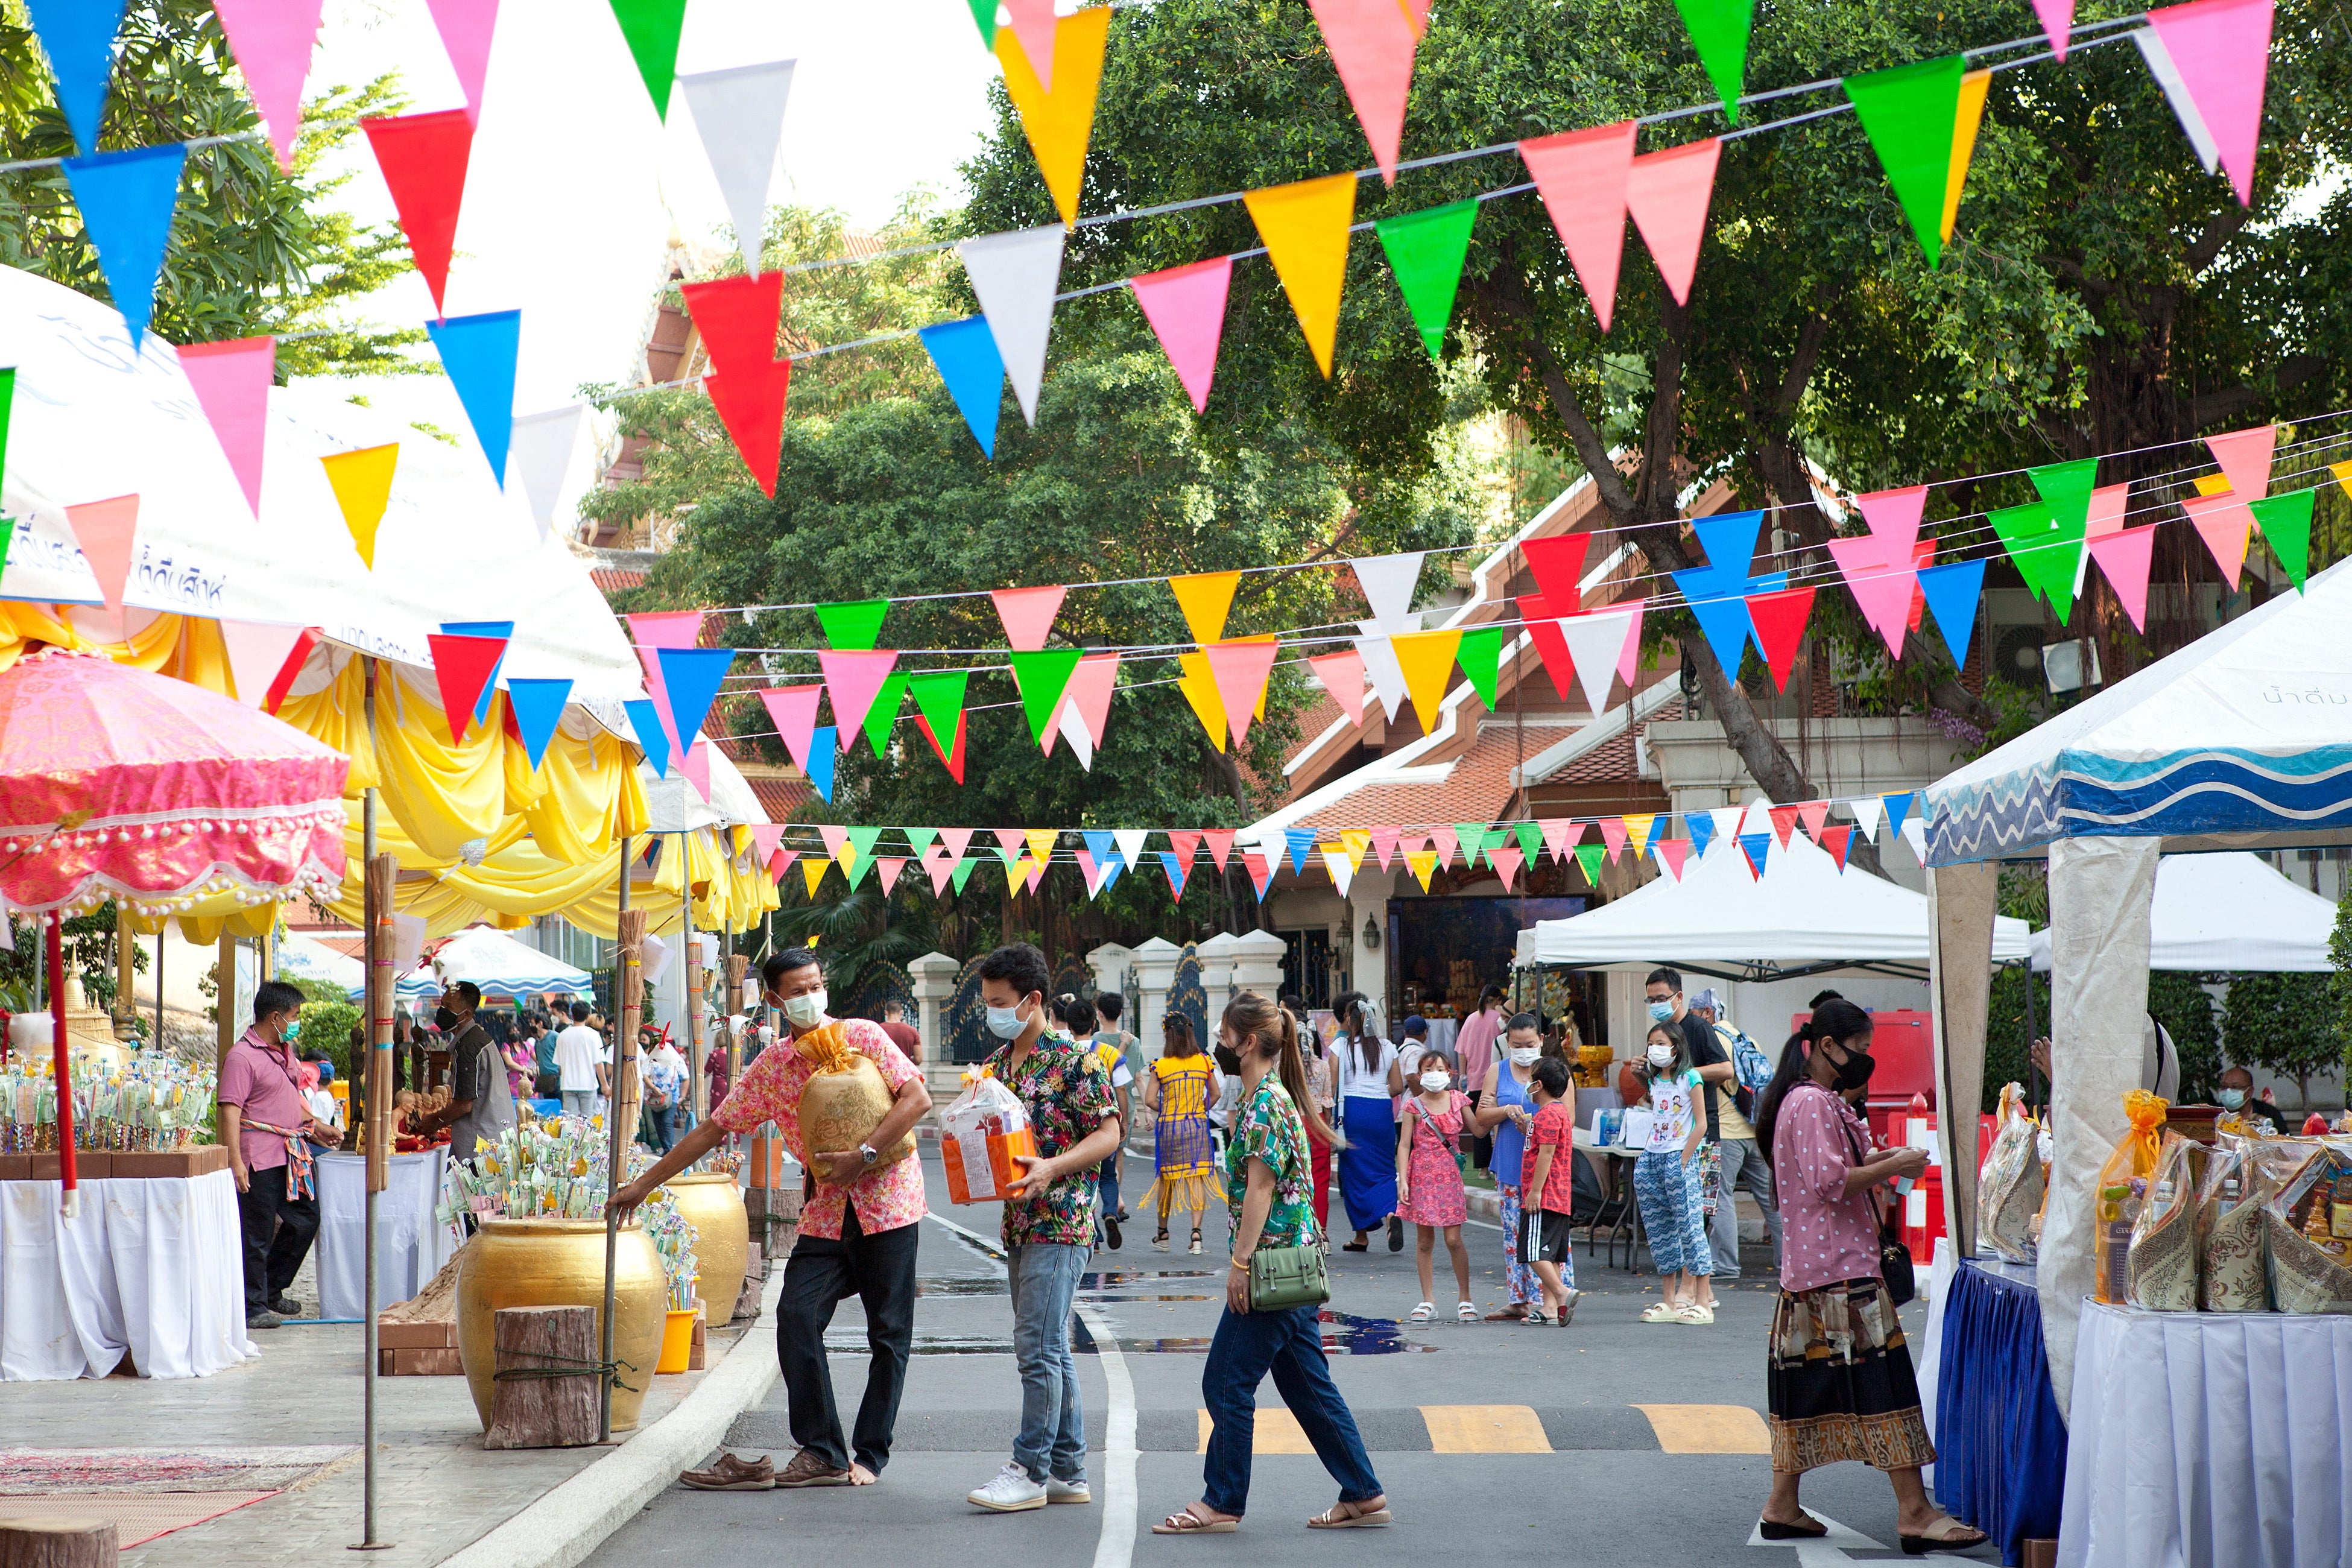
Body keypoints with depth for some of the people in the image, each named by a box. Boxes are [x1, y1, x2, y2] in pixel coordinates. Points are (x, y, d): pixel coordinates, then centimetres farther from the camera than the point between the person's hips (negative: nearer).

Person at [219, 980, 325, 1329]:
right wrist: (235, 1160, -24)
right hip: (260, 1158, -9)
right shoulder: (242, 1056, -12)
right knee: (257, 1234, -3)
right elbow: (230, 1111, -18)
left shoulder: (286, 1051, 17)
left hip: (292, 1155, 9)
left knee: (306, 1217, 14)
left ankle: (272, 1291, 28)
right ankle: (253, 1308, 6)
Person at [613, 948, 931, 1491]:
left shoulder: (862, 1036, -2)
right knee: (796, 1315, -13)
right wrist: (644, 1184, 12)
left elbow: (918, 1099, -9)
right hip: (825, 1211, 3)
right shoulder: (769, 1068, 8)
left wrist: (862, 1154, -19)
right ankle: (821, 1452, -7)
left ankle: (870, 1456, 8)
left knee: (889, 1332, -1)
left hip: (887, 1202, -3)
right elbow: (714, 1129, 12)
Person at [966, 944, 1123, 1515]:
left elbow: (1108, 1132, -10)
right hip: (1019, 1222, 8)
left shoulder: (1074, 1058, -9)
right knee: (1051, 1349, 10)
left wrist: (1052, 1168, -22)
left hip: (1060, 1221, -8)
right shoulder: (997, 1062, 14)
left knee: (1037, 1346, -11)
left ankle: (1031, 1471, -7)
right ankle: (1068, 1471, 15)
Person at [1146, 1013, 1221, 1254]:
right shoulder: (1204, 1062, 0)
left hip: (1170, 1126, -1)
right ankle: (1196, 1230, -15)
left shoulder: (1161, 1066, -8)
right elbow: (1215, 1094, 7)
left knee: (1167, 1180, 11)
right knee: (1197, 1178, -1)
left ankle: (1162, 1235, 23)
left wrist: (1165, 1111, 6)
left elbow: (1150, 1100, -11)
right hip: (1198, 1125, 1)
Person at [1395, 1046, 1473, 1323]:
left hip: (1449, 1175, 0)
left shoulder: (1457, 1100, 5)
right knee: (1424, 1240, 4)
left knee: (1453, 1239, -5)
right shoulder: (1414, 1105, 1)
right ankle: (1428, 1300, 12)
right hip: (1422, 1175, 0)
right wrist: (1402, 1180, -6)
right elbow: (1404, 1145, 0)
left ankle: (1464, 1298, 8)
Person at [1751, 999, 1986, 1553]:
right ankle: (1914, 1512, -10)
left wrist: (1879, 1159, 13)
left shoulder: (1818, 1101, 19)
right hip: (1840, 1267, -11)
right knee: (1879, 1379, -10)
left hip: (1809, 1268, 11)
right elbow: (1830, 1182, -21)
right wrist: (1893, 1167, -13)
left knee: (1807, 1383, 12)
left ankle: (1783, 1507, 15)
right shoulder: (1812, 1103, -14)